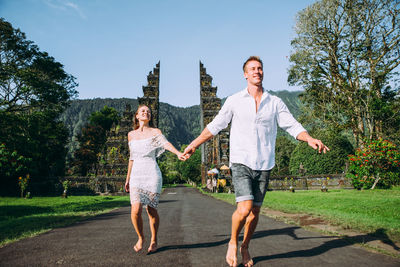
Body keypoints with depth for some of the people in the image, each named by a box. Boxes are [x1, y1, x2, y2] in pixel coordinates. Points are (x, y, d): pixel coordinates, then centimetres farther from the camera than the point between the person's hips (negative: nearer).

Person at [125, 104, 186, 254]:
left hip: (152, 175, -2)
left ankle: (154, 240, 24)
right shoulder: (131, 135, 13)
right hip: (136, 175, 3)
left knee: (151, 210, 2)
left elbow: (166, 143, -18)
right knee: (135, 210, -11)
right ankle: (140, 237, 15)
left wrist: (178, 153, -38)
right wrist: (128, 178, 19)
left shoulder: (155, 132, 2)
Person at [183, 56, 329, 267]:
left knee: (255, 211, 8)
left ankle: (245, 248, 30)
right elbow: (215, 126, 7)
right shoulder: (234, 101, 2)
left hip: (264, 165, 3)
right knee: (244, 208, -15)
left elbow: (293, 126, 3)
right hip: (240, 162, -2)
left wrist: (310, 139, -16)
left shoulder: (275, 102, 7)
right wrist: (194, 145, 5)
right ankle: (233, 243, 13)